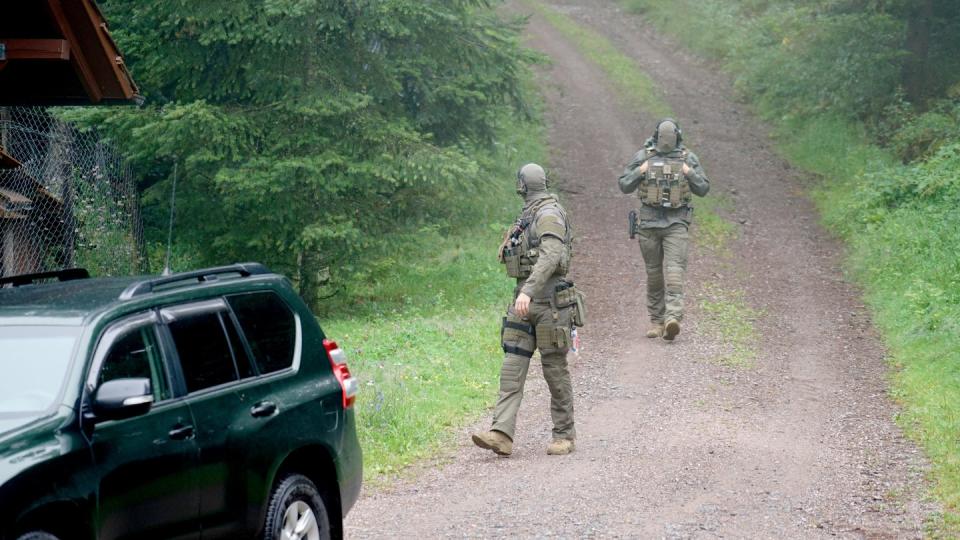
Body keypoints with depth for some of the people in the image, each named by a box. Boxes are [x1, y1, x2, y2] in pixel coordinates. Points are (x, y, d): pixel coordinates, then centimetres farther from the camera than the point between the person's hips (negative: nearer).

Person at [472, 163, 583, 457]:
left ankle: (564, 435, 13)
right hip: (526, 301, 8)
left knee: (555, 369, 1)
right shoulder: (529, 217, 15)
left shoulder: (548, 215, -14)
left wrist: (528, 291, -37)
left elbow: (551, 256, -28)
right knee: (512, 367, -4)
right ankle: (501, 435, -14)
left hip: (550, 300, -8)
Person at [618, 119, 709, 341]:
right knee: (654, 273, 8)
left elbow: (703, 189, 7)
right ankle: (656, 320, 18)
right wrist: (639, 172, -13)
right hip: (649, 222, 1)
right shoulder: (643, 157, 2)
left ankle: (673, 319, -28)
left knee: (674, 270, -16)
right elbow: (624, 186, 4)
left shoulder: (688, 158, 3)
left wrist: (690, 174, -11)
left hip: (676, 223, -1)